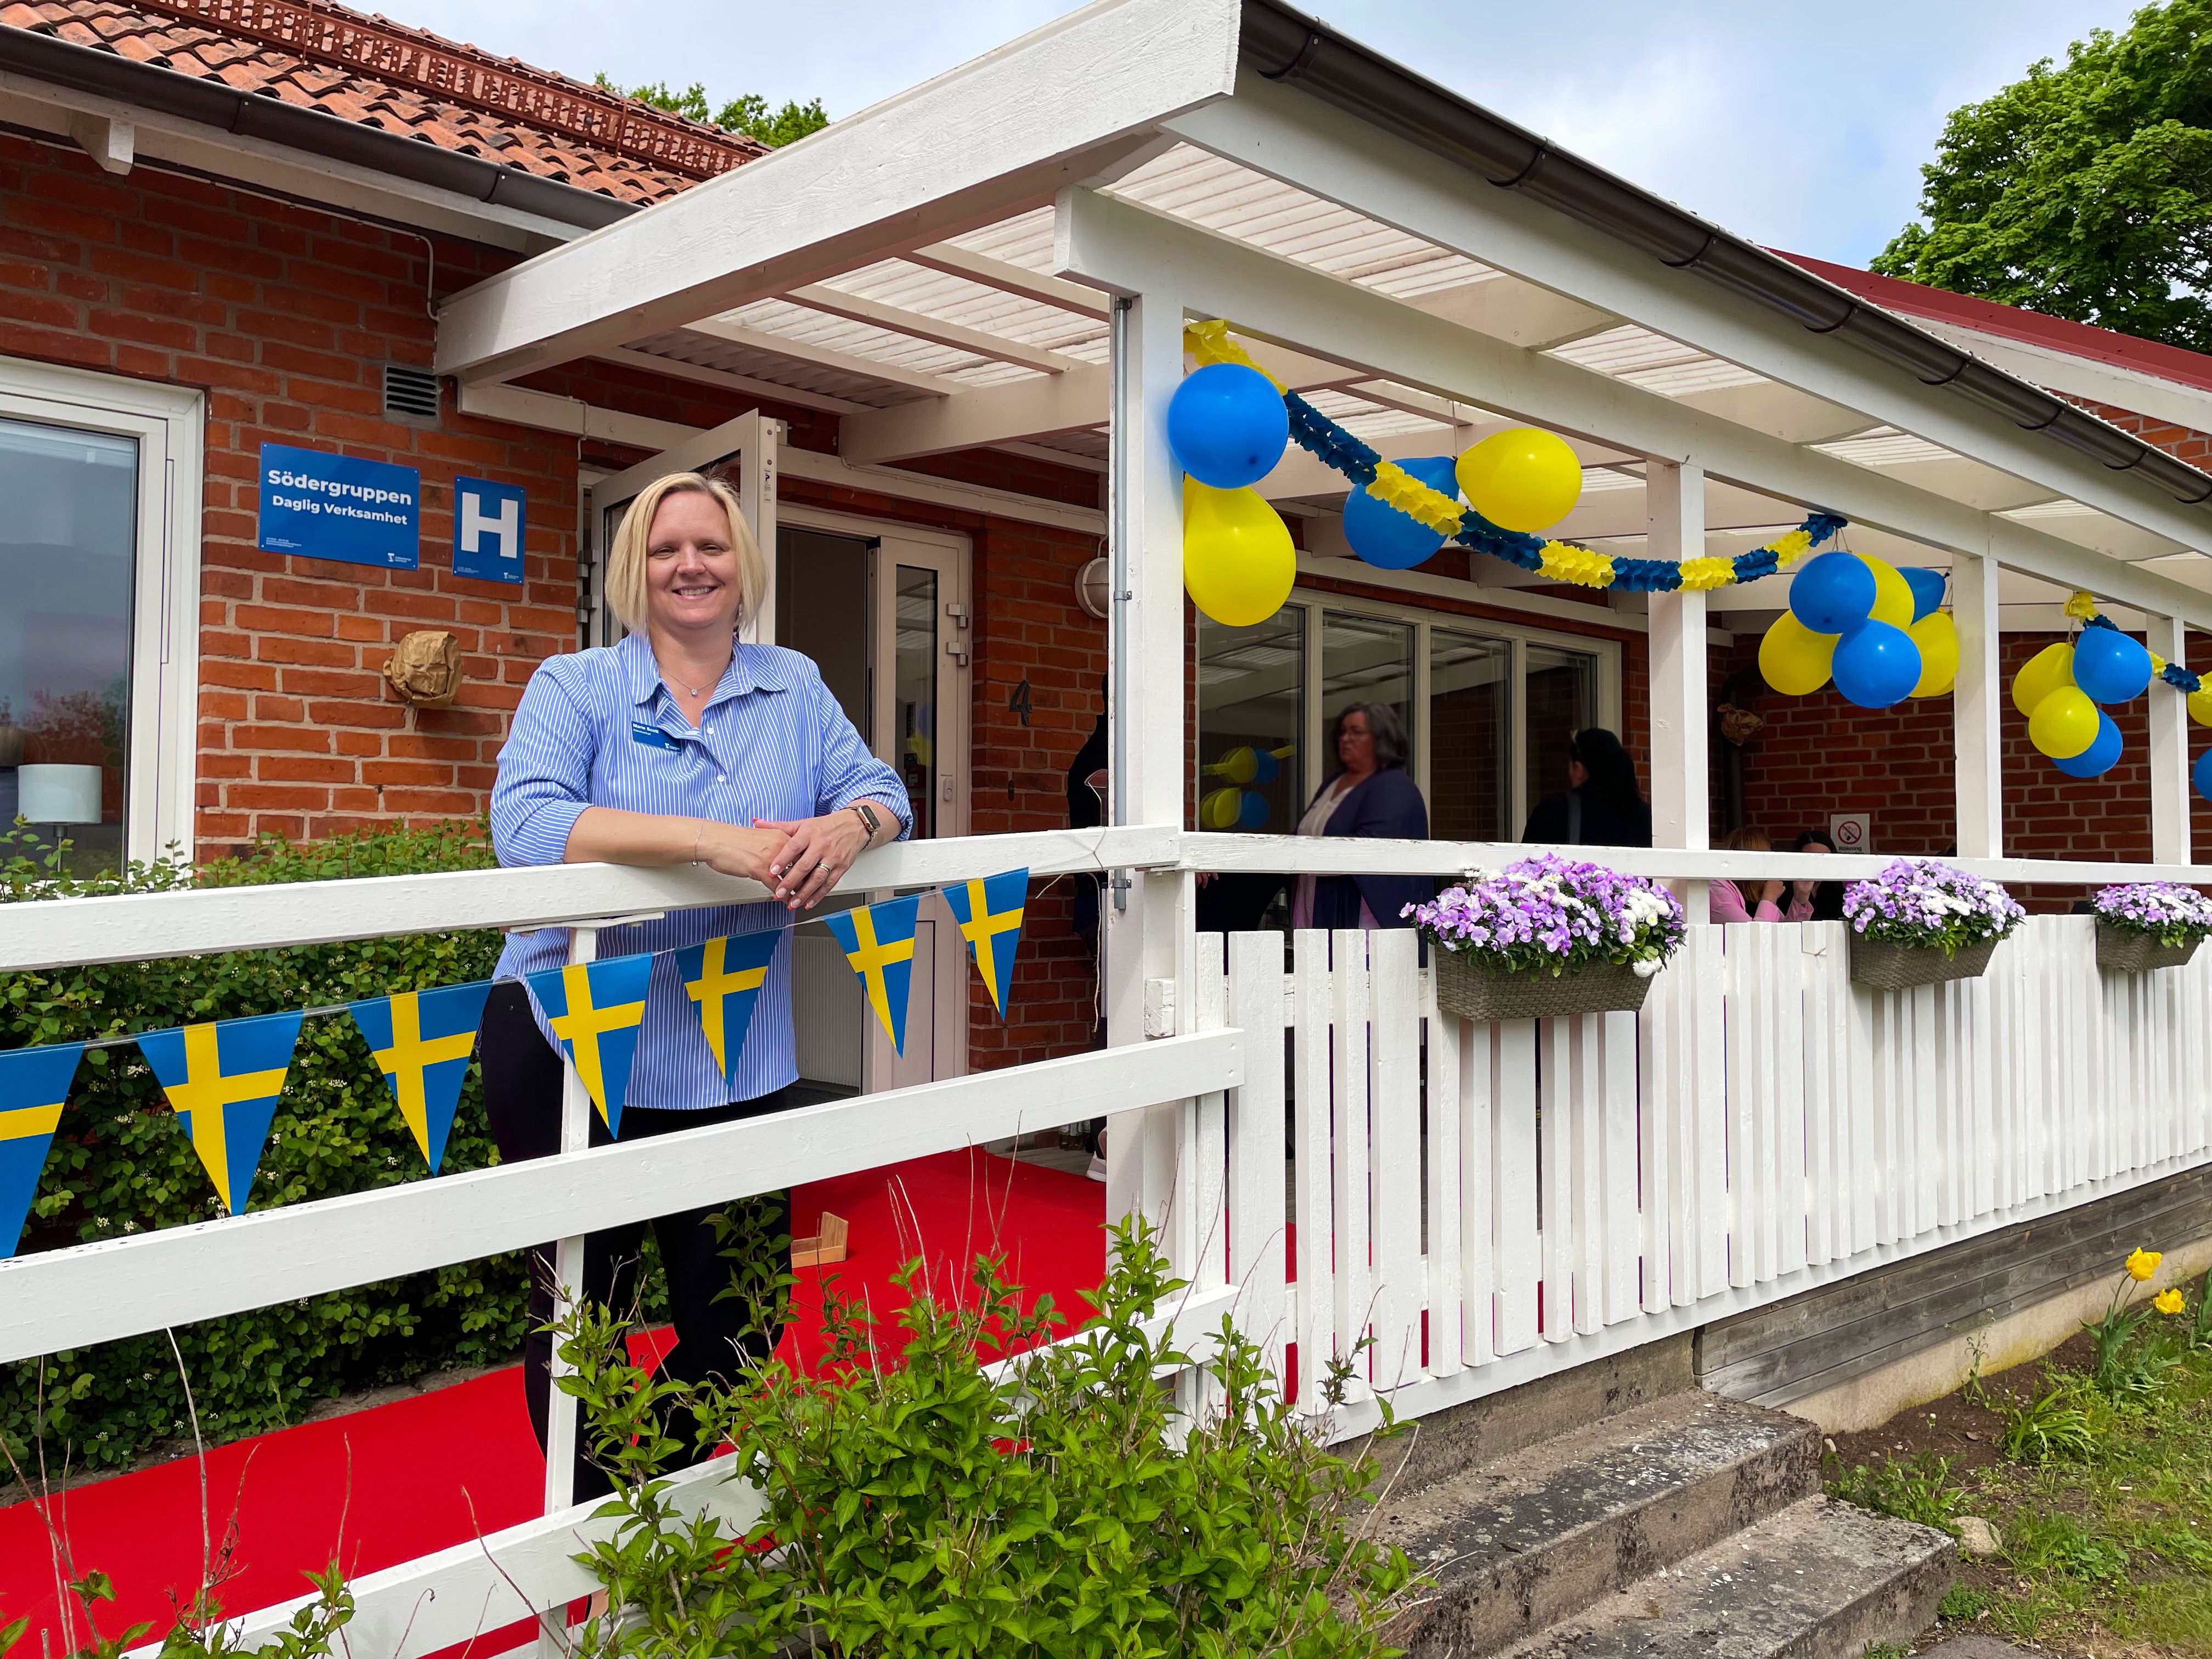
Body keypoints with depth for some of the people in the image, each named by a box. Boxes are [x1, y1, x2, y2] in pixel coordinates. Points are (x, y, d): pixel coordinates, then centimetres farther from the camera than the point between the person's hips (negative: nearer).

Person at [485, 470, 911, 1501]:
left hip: (733, 1061, 4)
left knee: (742, 1320, 12)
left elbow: (882, 791, 3)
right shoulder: (575, 686, -4)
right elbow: (526, 822, -21)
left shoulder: (794, 688, 8)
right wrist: (711, 840, -32)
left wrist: (849, 826, -22)